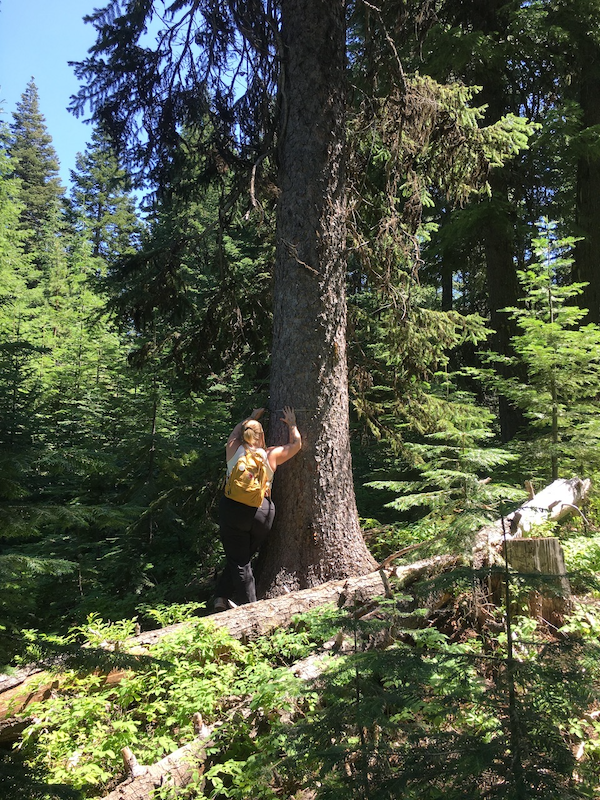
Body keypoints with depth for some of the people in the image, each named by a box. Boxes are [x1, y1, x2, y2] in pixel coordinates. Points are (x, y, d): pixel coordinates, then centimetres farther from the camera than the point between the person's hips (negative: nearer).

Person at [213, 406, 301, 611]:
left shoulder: (233, 449, 2)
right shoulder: (270, 455, 2)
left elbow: (235, 431, 25)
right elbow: (296, 444, 16)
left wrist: (251, 418, 38)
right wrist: (292, 424, 30)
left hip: (232, 508, 0)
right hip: (262, 512, 1)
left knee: (238, 561, 7)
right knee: (244, 560, 17)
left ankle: (249, 606, 10)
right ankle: (224, 596, 19)